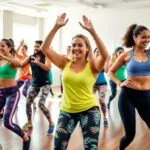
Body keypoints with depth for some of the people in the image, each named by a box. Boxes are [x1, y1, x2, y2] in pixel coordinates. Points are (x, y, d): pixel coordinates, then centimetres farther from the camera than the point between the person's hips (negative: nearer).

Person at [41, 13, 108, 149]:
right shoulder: (65, 63, -1)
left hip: (89, 110, -3)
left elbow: (105, 55, -29)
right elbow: (45, 48, -8)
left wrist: (92, 31, -34)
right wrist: (56, 27, -18)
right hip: (67, 111, 3)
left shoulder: (92, 66, -9)